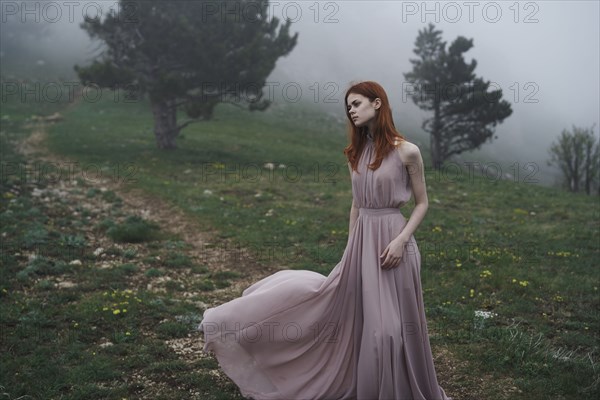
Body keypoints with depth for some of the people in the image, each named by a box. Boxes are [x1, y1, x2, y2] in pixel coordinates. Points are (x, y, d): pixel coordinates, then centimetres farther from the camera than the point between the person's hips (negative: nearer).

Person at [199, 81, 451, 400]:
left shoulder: (407, 151, -8)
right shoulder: (356, 152, 8)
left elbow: (422, 203, -3)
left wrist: (401, 240, -14)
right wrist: (350, 249, 13)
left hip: (392, 241, -5)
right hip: (361, 241, 5)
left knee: (392, 323, 3)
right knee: (349, 317, 11)